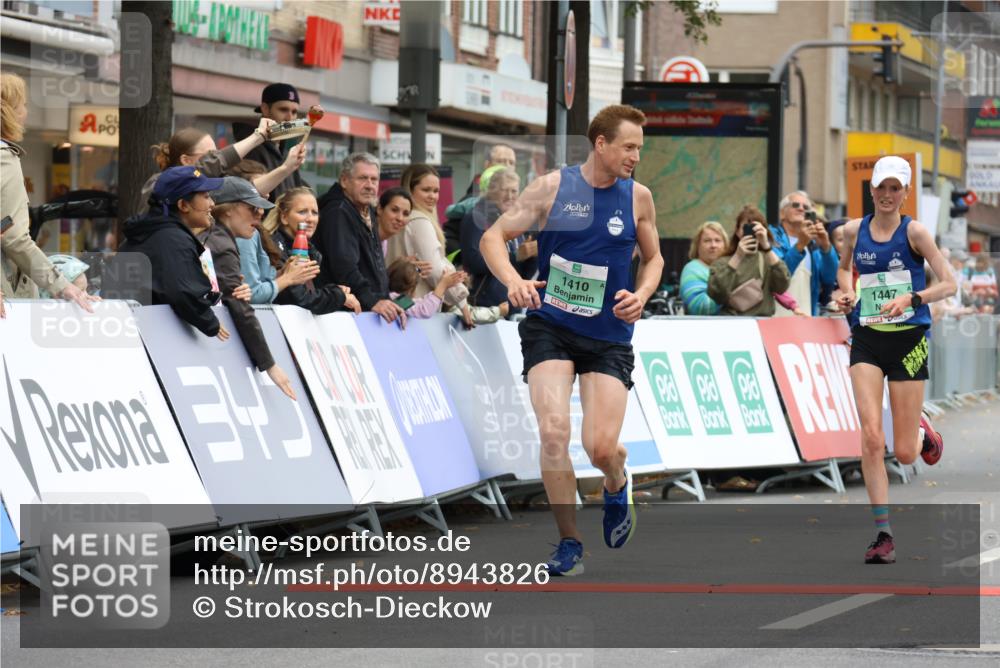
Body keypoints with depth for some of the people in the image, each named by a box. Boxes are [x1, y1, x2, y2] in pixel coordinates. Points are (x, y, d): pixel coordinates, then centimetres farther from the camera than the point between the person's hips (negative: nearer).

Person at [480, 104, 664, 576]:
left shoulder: (638, 197, 2)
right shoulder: (552, 187, -5)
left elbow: (654, 258, 15)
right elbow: (493, 237, -3)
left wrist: (641, 295, -6)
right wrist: (513, 280, -23)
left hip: (609, 335, 1)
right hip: (549, 326, -1)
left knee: (601, 448, -9)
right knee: (553, 431, -18)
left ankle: (617, 485, 30)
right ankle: (569, 544, -2)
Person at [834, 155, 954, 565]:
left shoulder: (913, 232, -7)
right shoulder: (854, 231, 4)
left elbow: (949, 284, -9)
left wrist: (911, 299, -24)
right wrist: (847, 293, 4)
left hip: (908, 341, -2)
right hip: (866, 342, 2)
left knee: (905, 454, 1)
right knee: (871, 438, -16)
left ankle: (922, 431, 41)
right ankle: (883, 534, -10)